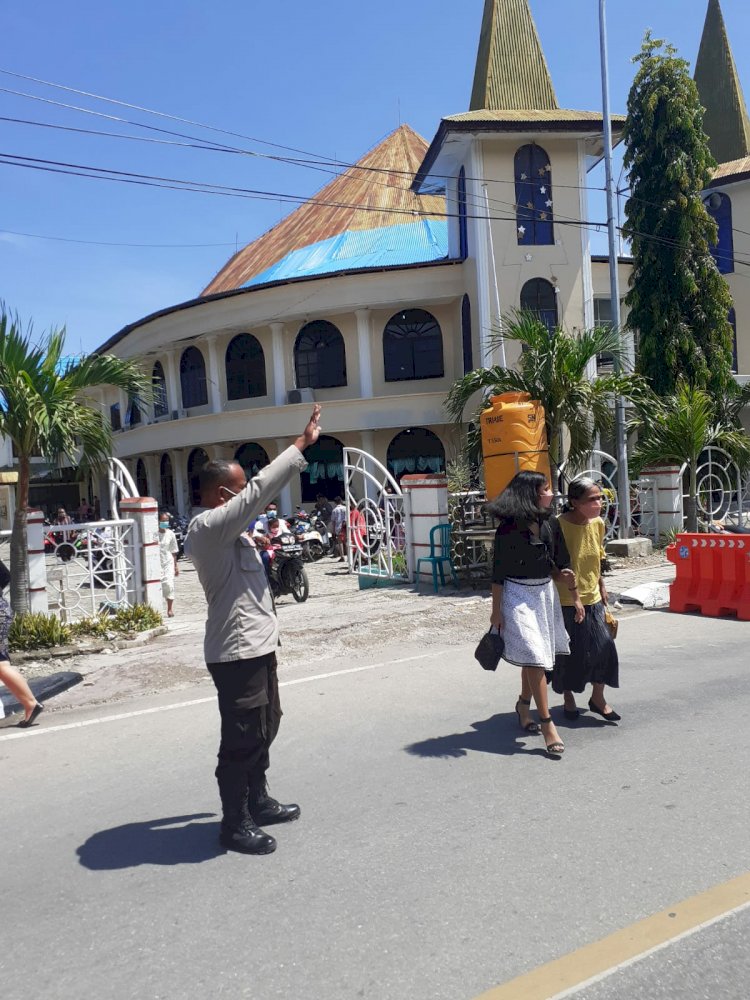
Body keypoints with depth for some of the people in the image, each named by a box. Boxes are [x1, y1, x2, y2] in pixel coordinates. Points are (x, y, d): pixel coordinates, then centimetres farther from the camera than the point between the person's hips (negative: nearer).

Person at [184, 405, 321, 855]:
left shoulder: (226, 530, 12)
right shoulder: (208, 528, -19)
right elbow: (260, 491, -24)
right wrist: (302, 444, -21)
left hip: (256, 645, 11)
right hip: (237, 651, -11)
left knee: (264, 727, 21)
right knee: (242, 738, 1)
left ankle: (257, 802, 37)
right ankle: (235, 824, 16)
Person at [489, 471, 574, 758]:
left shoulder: (550, 526, 4)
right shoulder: (509, 529, -14)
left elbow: (558, 562, 15)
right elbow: (498, 572, -10)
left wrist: (564, 574, -8)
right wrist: (496, 611, -9)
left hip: (545, 592, 7)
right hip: (518, 595, -6)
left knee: (536, 657, 15)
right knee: (534, 657, -8)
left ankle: (523, 704, 37)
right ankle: (547, 724, -3)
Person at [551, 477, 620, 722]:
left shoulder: (598, 524, 1)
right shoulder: (560, 525, -19)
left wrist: (602, 587, 19)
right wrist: (575, 599, -18)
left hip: (592, 597, 5)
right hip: (565, 600, -5)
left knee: (603, 645, 1)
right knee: (568, 650, 5)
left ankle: (598, 698, 20)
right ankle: (568, 697, 27)